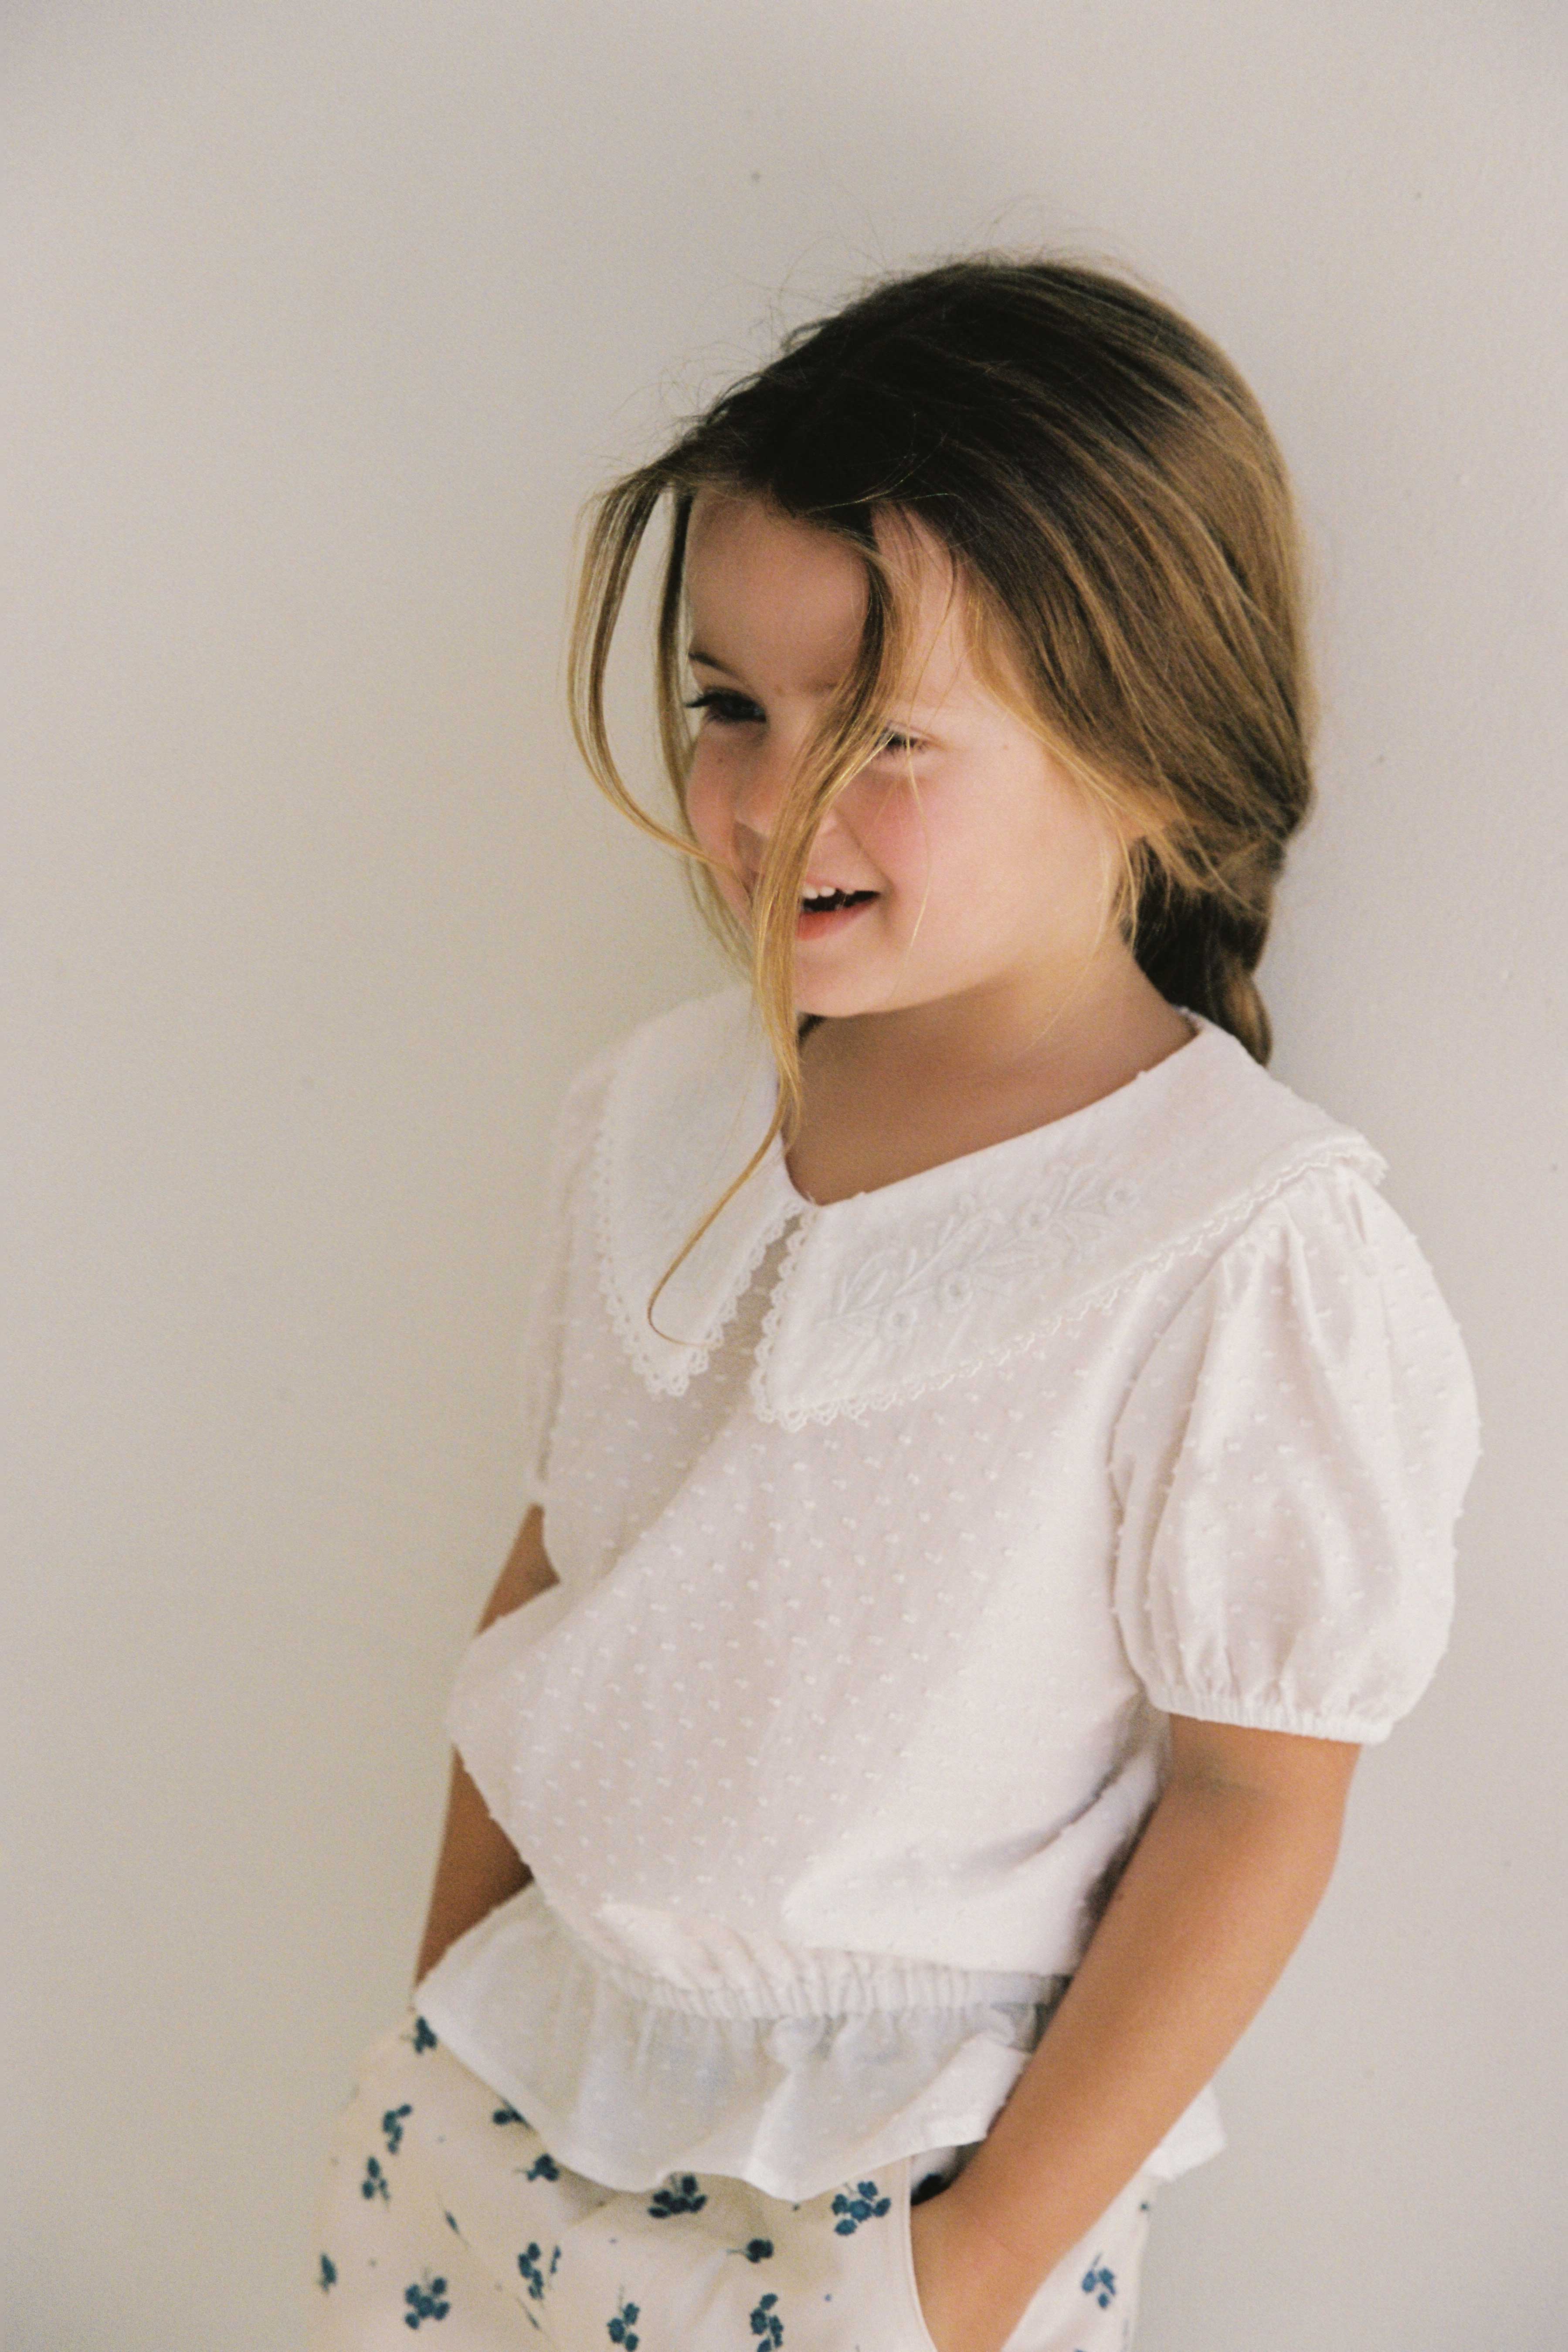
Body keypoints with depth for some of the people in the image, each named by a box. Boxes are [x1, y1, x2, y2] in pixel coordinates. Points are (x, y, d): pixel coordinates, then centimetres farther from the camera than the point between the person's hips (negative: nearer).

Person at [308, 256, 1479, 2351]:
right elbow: (560, 1561, 6)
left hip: (895, 2165, -5)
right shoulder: (653, 1111, -4)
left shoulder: (1253, 1256, -22)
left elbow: (1257, 1803, -15)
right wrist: (449, 1983, 10)